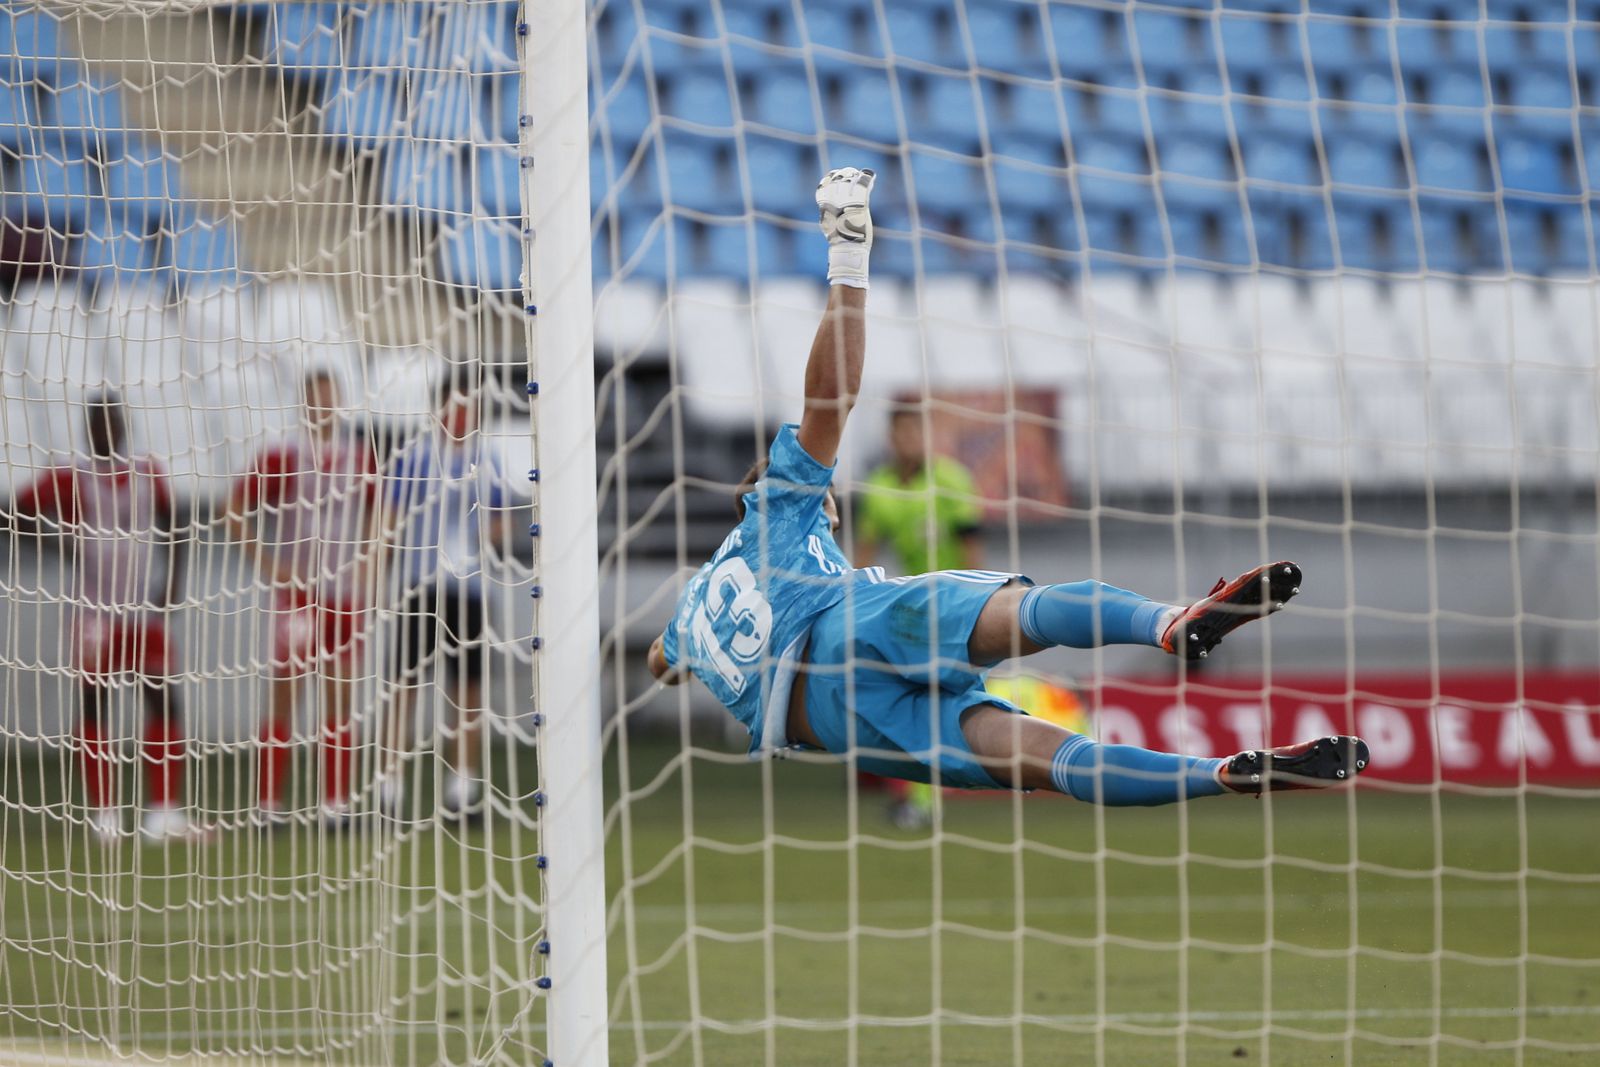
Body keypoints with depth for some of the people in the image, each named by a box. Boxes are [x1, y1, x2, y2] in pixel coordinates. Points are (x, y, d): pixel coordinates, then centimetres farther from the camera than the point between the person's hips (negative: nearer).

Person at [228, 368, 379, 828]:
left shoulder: (361, 455, 7)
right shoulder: (281, 457, -4)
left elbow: (377, 510, 21)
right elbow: (237, 513, 0)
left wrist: (368, 562, 7)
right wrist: (267, 564, -7)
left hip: (346, 589, 4)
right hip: (296, 590, -4)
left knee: (341, 696, 6)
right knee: (285, 691, -4)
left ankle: (336, 801, 10)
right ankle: (268, 802, -1)